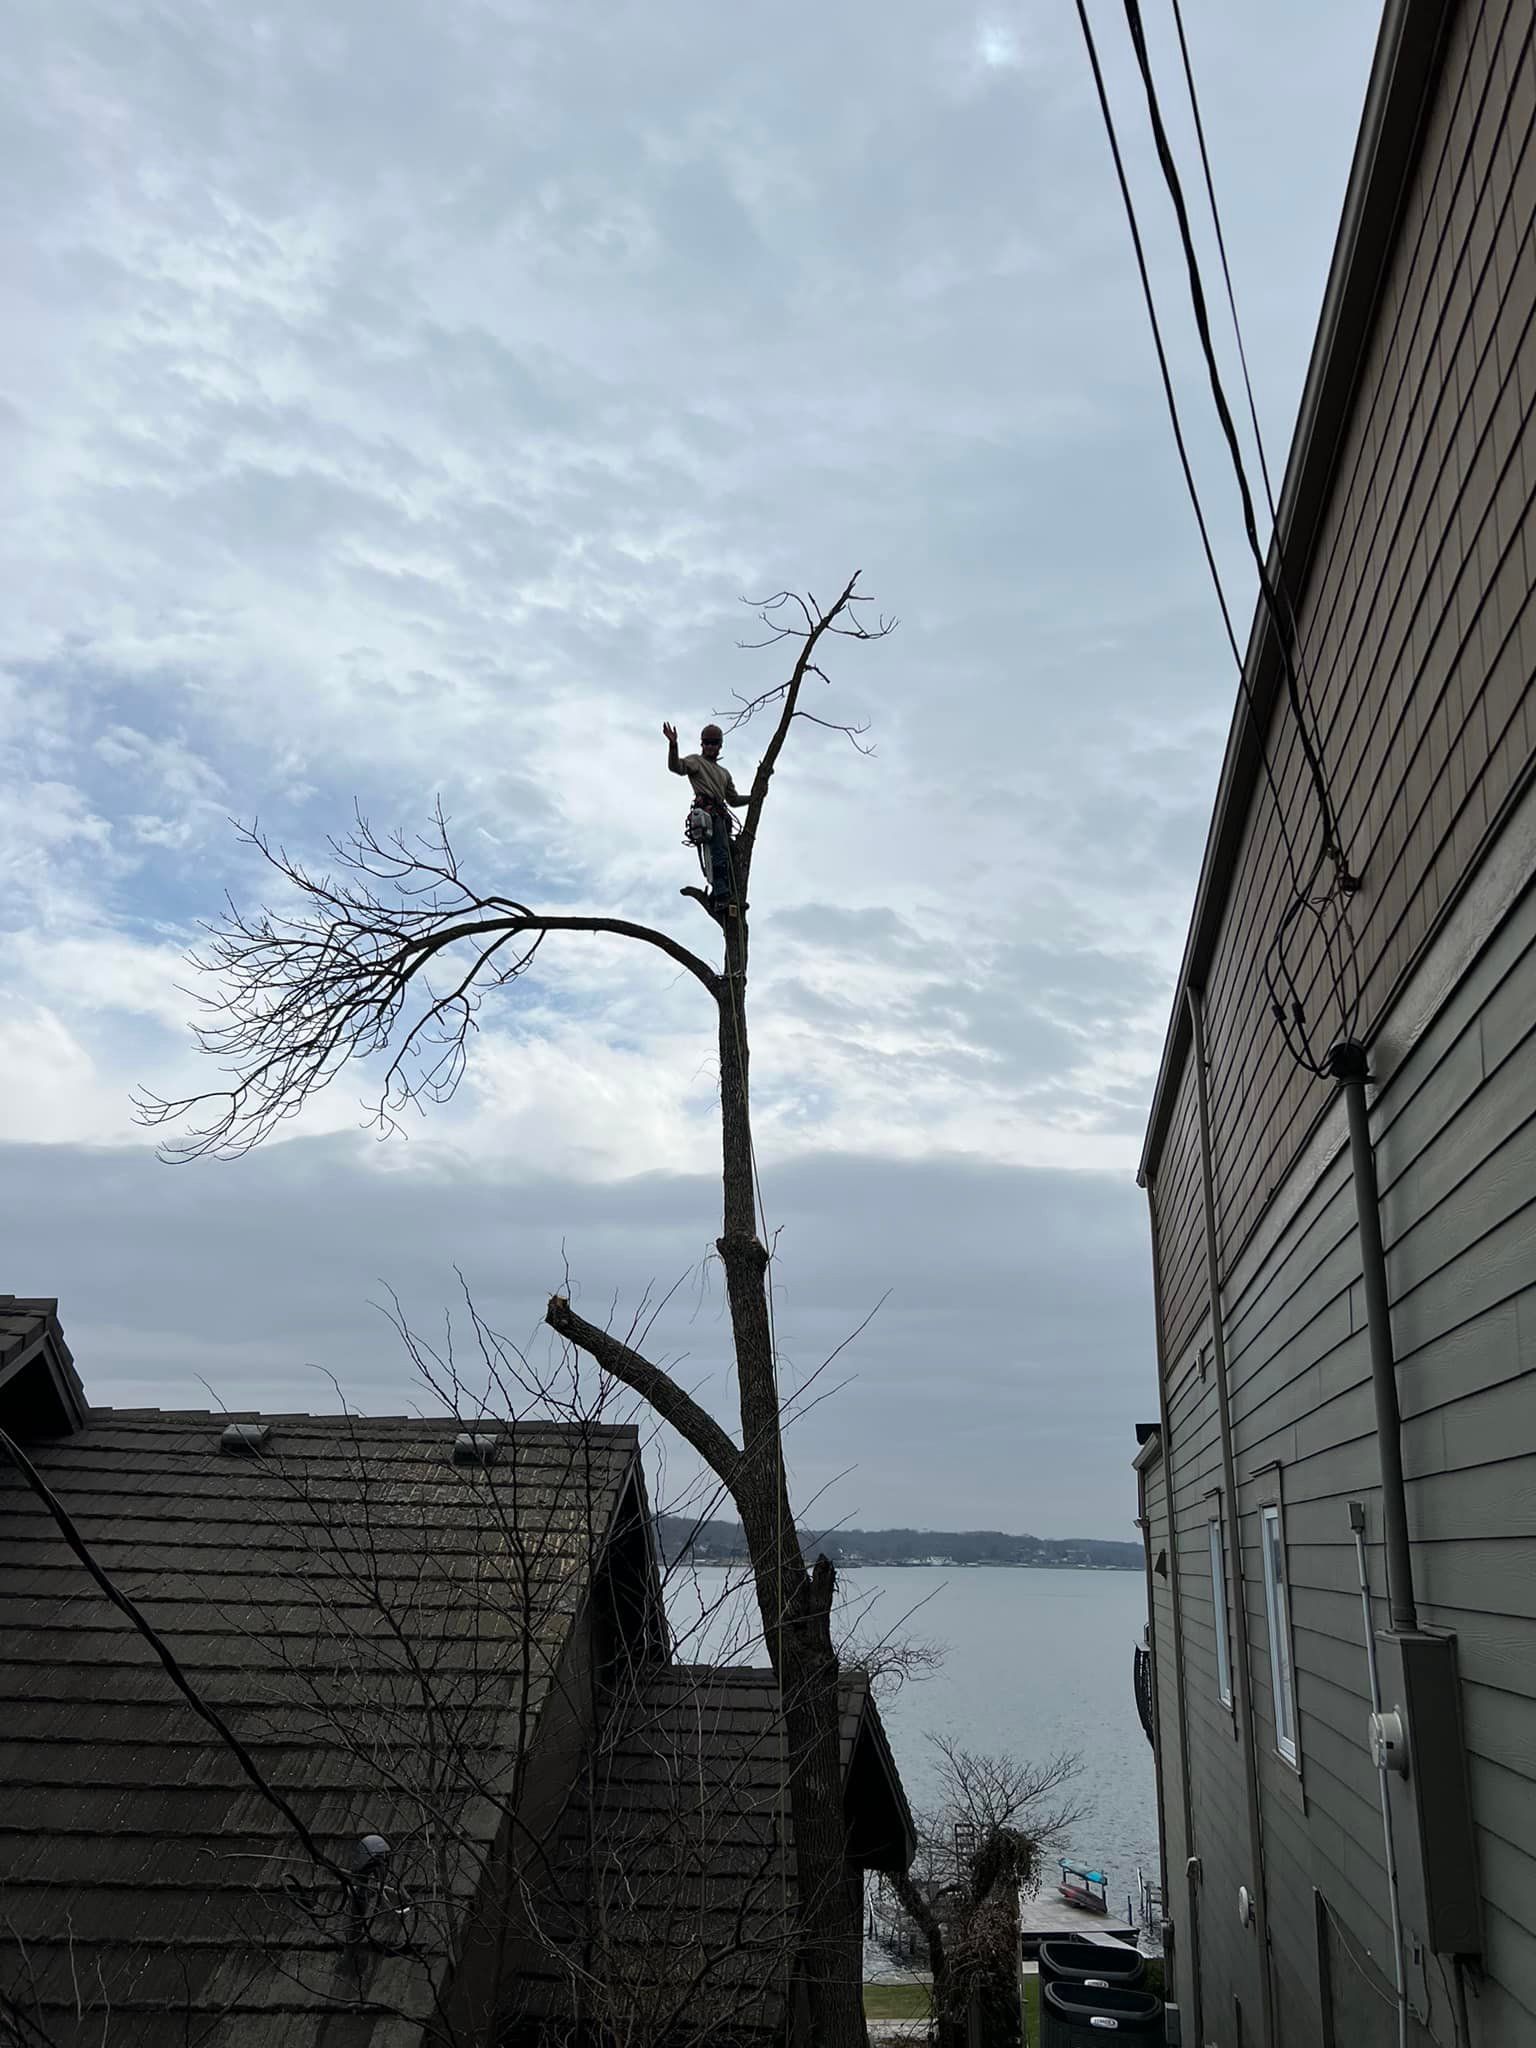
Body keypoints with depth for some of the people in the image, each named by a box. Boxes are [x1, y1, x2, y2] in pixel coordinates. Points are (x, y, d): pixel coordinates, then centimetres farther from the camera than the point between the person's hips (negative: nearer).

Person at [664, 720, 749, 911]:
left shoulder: (724, 772, 35)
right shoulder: (696, 761, 15)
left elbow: (734, 800, 34)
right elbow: (676, 766, -7)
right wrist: (673, 745, -23)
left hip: (721, 815, 8)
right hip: (707, 811, -8)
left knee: (730, 855, 0)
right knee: (720, 852, -23)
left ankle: (716, 896, 2)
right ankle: (722, 894, -33)